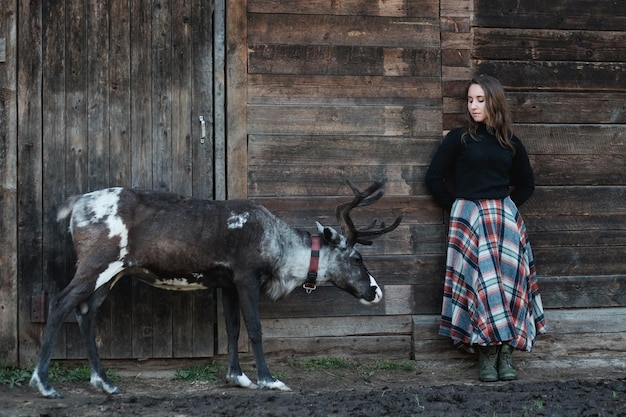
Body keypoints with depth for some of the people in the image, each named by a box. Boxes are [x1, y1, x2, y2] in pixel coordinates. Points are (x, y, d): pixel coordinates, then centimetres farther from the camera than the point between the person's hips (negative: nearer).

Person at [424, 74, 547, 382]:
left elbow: (526, 183, 23)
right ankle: (487, 351, -13)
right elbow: (434, 177, 4)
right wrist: (455, 206, 2)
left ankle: (506, 351, -10)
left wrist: (508, 205, 10)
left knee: (510, 277, -11)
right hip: (468, 217, -3)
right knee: (480, 279, -16)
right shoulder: (459, 138, 4)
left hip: (505, 218, 3)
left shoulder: (510, 143, 12)